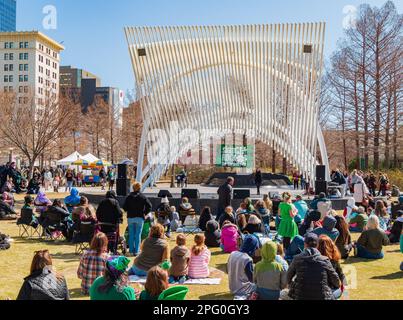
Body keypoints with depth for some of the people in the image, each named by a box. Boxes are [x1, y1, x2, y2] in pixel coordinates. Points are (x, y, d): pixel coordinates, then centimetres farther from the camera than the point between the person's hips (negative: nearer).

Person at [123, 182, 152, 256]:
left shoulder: (129, 197, 1)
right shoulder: (143, 197, -3)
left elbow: (124, 207, -2)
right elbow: (149, 206, -9)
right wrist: (145, 213, 2)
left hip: (130, 217, 2)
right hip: (139, 218, -2)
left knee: (131, 235, 10)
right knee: (138, 235, 1)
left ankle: (131, 250, 14)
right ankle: (136, 251, -1)